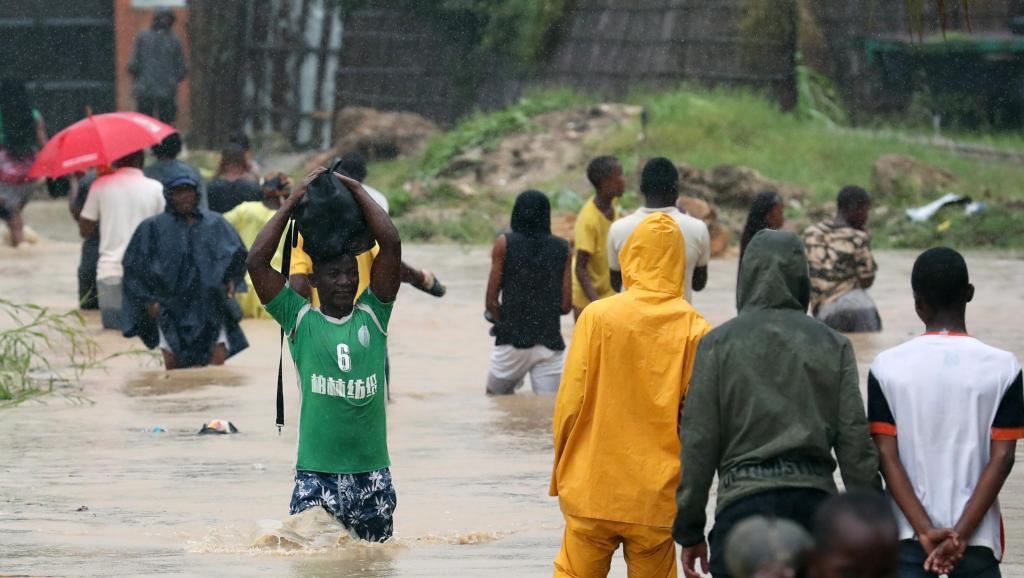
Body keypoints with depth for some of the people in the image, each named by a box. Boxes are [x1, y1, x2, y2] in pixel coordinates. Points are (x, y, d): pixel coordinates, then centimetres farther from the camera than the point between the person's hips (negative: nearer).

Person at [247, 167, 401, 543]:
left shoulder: (374, 315, 8)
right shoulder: (300, 319, 4)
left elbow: (391, 245, 0)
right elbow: (257, 262, -4)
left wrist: (356, 190, 6)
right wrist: (294, 199, 1)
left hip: (372, 470, 2)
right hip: (316, 472, -2)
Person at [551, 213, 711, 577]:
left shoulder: (598, 316, -6)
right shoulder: (694, 329, -6)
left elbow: (570, 401, -3)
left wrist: (561, 470, 10)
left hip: (592, 491, 0)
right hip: (658, 498, 0)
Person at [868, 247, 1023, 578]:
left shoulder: (887, 367, -1)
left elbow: (887, 457, -5)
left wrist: (925, 531, -8)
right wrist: (960, 535, -9)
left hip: (907, 537, 0)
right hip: (978, 538, 0)